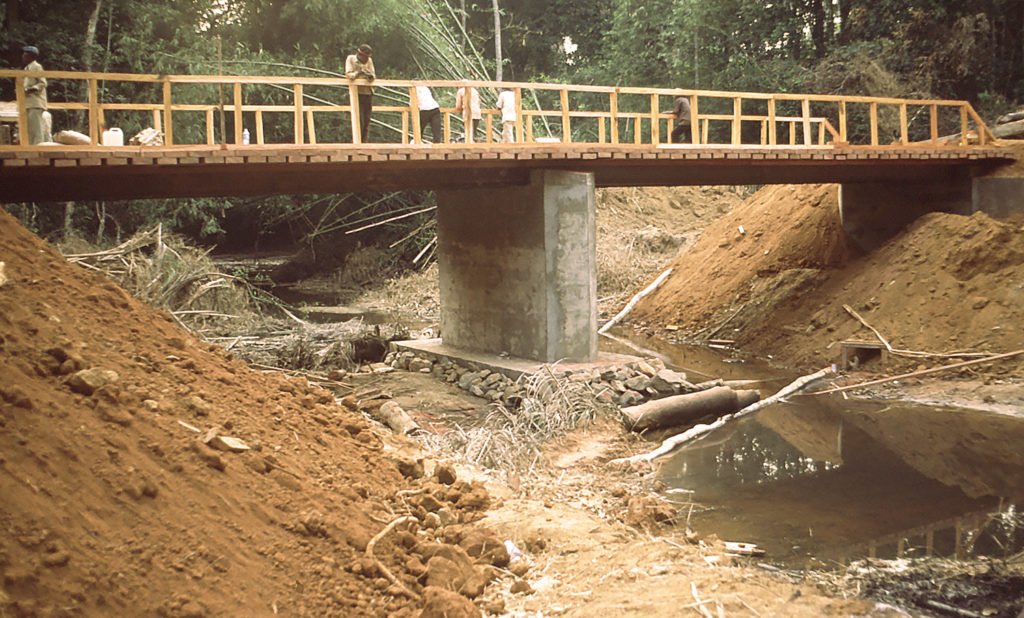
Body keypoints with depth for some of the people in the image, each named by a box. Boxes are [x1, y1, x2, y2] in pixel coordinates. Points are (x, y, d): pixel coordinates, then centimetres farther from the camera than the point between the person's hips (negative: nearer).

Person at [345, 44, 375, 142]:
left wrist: (371, 76, -17)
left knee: (367, 120, 4)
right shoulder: (350, 59, 1)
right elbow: (348, 74, -10)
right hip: (357, 93, -4)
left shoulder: (369, 60, 12)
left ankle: (364, 142, 10)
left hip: (368, 93, 4)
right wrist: (359, 73, -24)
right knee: (359, 120, -12)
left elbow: (374, 75, 6)